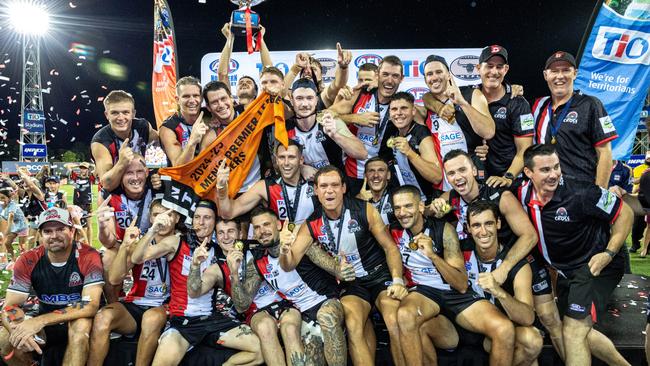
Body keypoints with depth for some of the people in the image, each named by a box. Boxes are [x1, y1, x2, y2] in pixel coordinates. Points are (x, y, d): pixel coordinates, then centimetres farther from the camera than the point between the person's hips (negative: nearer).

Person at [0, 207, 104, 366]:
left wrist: (39, 321, -38)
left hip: (78, 321, -3)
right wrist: (19, 328, -38)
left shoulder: (88, 256, -20)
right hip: (45, 325, 3)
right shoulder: (28, 261, -10)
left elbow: (91, 305, -29)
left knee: (81, 325, -36)